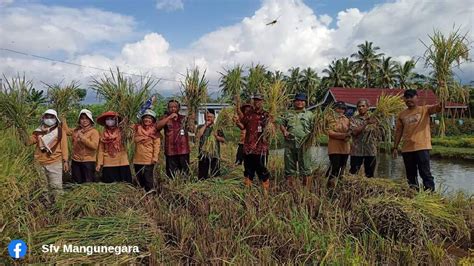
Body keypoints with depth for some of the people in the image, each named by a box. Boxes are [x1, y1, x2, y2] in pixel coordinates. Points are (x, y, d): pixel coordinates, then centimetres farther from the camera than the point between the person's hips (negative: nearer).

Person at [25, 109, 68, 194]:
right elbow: (28, 142, 8)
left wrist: (65, 161, -7)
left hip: (55, 163, -4)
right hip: (39, 164, 4)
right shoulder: (39, 131, 14)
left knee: (56, 187, -7)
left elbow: (64, 146, 0)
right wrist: (38, 133, -5)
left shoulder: (60, 130, 5)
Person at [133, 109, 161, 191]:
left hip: (149, 159, -4)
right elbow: (135, 139, 0)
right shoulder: (138, 128, 10)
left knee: (148, 179, -2)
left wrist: (155, 158, -12)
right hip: (138, 159, 4)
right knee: (139, 179, 14)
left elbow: (156, 145, -6)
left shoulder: (154, 131, -1)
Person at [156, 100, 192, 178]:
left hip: (183, 150, 1)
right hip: (170, 151, -1)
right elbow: (157, 126, -11)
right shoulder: (166, 118, 8)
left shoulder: (184, 118, 11)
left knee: (185, 173, 5)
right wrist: (169, 117, -12)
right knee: (171, 174, 4)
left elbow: (192, 129, 5)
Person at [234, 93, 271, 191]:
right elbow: (243, 126, 17)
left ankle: (266, 190, 8)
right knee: (248, 170, 13)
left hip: (261, 148, -4)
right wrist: (238, 122, -2)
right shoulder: (249, 114, 12)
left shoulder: (266, 115, 0)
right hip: (248, 148, 4)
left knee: (262, 170, -2)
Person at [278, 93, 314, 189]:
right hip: (290, 144, 3)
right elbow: (281, 124, 20)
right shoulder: (288, 114, 17)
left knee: (305, 168, -4)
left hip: (303, 145, -3)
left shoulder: (309, 114, 9)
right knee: (289, 168, 8)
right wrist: (284, 131, 1)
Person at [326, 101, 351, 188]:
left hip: (345, 148, 5)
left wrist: (348, 137, -12)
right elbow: (330, 133, -12)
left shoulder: (346, 120, 14)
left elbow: (349, 133, 11)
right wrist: (343, 135, -19)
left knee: (342, 169, 11)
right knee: (334, 167, -12)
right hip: (334, 148, -5)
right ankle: (330, 185, -2)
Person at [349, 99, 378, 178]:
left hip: (371, 151, 2)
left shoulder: (372, 119, 11)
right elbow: (355, 132, -13)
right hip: (357, 151, -2)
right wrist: (366, 123, -18)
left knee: (370, 174, 7)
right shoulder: (354, 119, 3)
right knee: (353, 172, -2)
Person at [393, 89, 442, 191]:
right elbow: (398, 131, 12)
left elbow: (437, 108, -17)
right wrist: (395, 147, 8)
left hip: (422, 147, -4)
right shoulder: (402, 114, 11)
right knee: (410, 175, 11)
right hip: (406, 149, 4)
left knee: (425, 172, -3)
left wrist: (441, 104, -41)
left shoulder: (425, 109, 2)